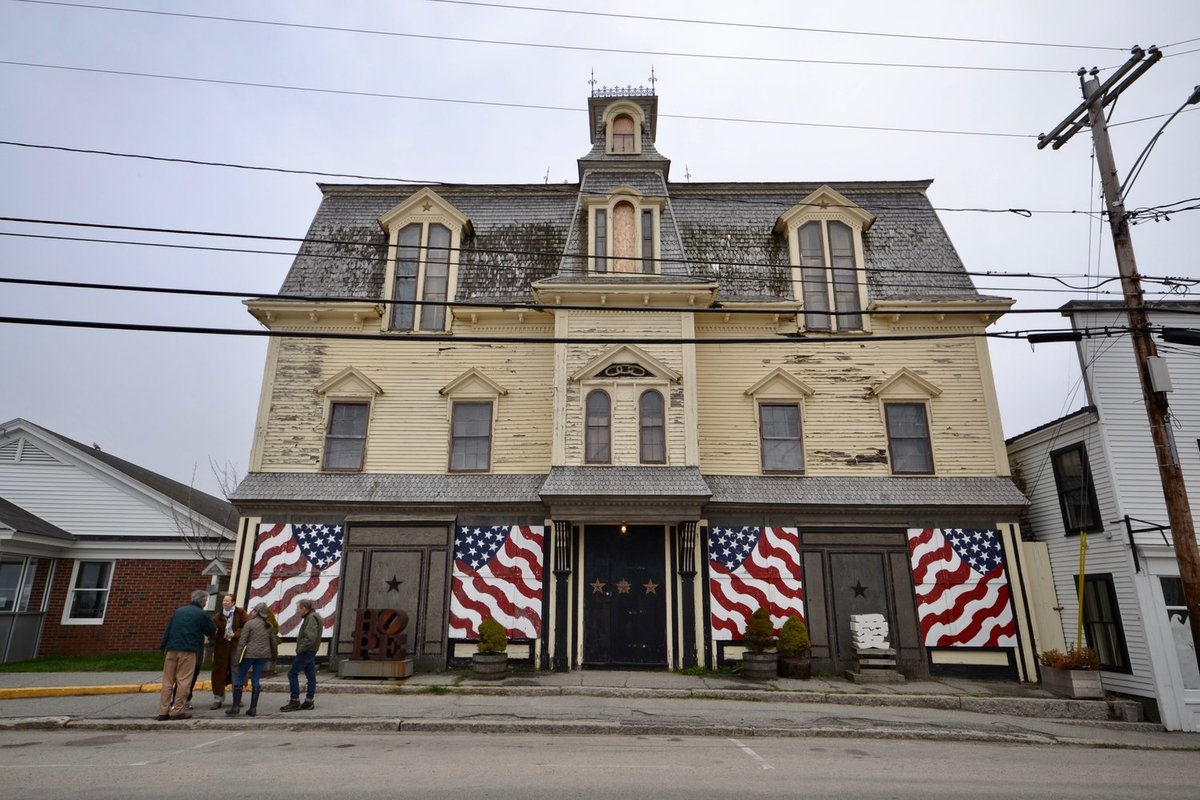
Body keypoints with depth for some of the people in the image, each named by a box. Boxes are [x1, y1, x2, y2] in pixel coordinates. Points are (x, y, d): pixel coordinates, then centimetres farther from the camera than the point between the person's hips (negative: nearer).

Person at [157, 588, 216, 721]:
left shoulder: (179, 610, 14)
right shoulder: (202, 614, -2)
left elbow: (167, 630, 12)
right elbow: (212, 631, 7)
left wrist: (163, 647, 14)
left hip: (171, 649, 5)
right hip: (188, 650, -5)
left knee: (168, 681, 10)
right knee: (183, 681, 0)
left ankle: (163, 711, 11)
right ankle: (177, 711, 0)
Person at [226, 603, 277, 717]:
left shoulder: (249, 624, -7)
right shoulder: (269, 625, 8)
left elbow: (242, 642, -10)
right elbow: (273, 642, 13)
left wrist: (237, 657, -6)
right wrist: (274, 655, 25)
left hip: (250, 654, -5)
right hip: (263, 655, 5)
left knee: (239, 679, 8)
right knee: (255, 681, 9)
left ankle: (236, 707, 8)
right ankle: (253, 709, 9)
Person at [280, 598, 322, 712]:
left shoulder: (311, 618, -16)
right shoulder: (311, 617, 15)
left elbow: (310, 637, -24)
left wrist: (300, 648, -18)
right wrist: (299, 637, 7)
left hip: (306, 651, -10)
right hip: (311, 652, 10)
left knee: (292, 673, -5)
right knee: (310, 676, 9)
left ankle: (295, 701, -3)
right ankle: (309, 701, 13)